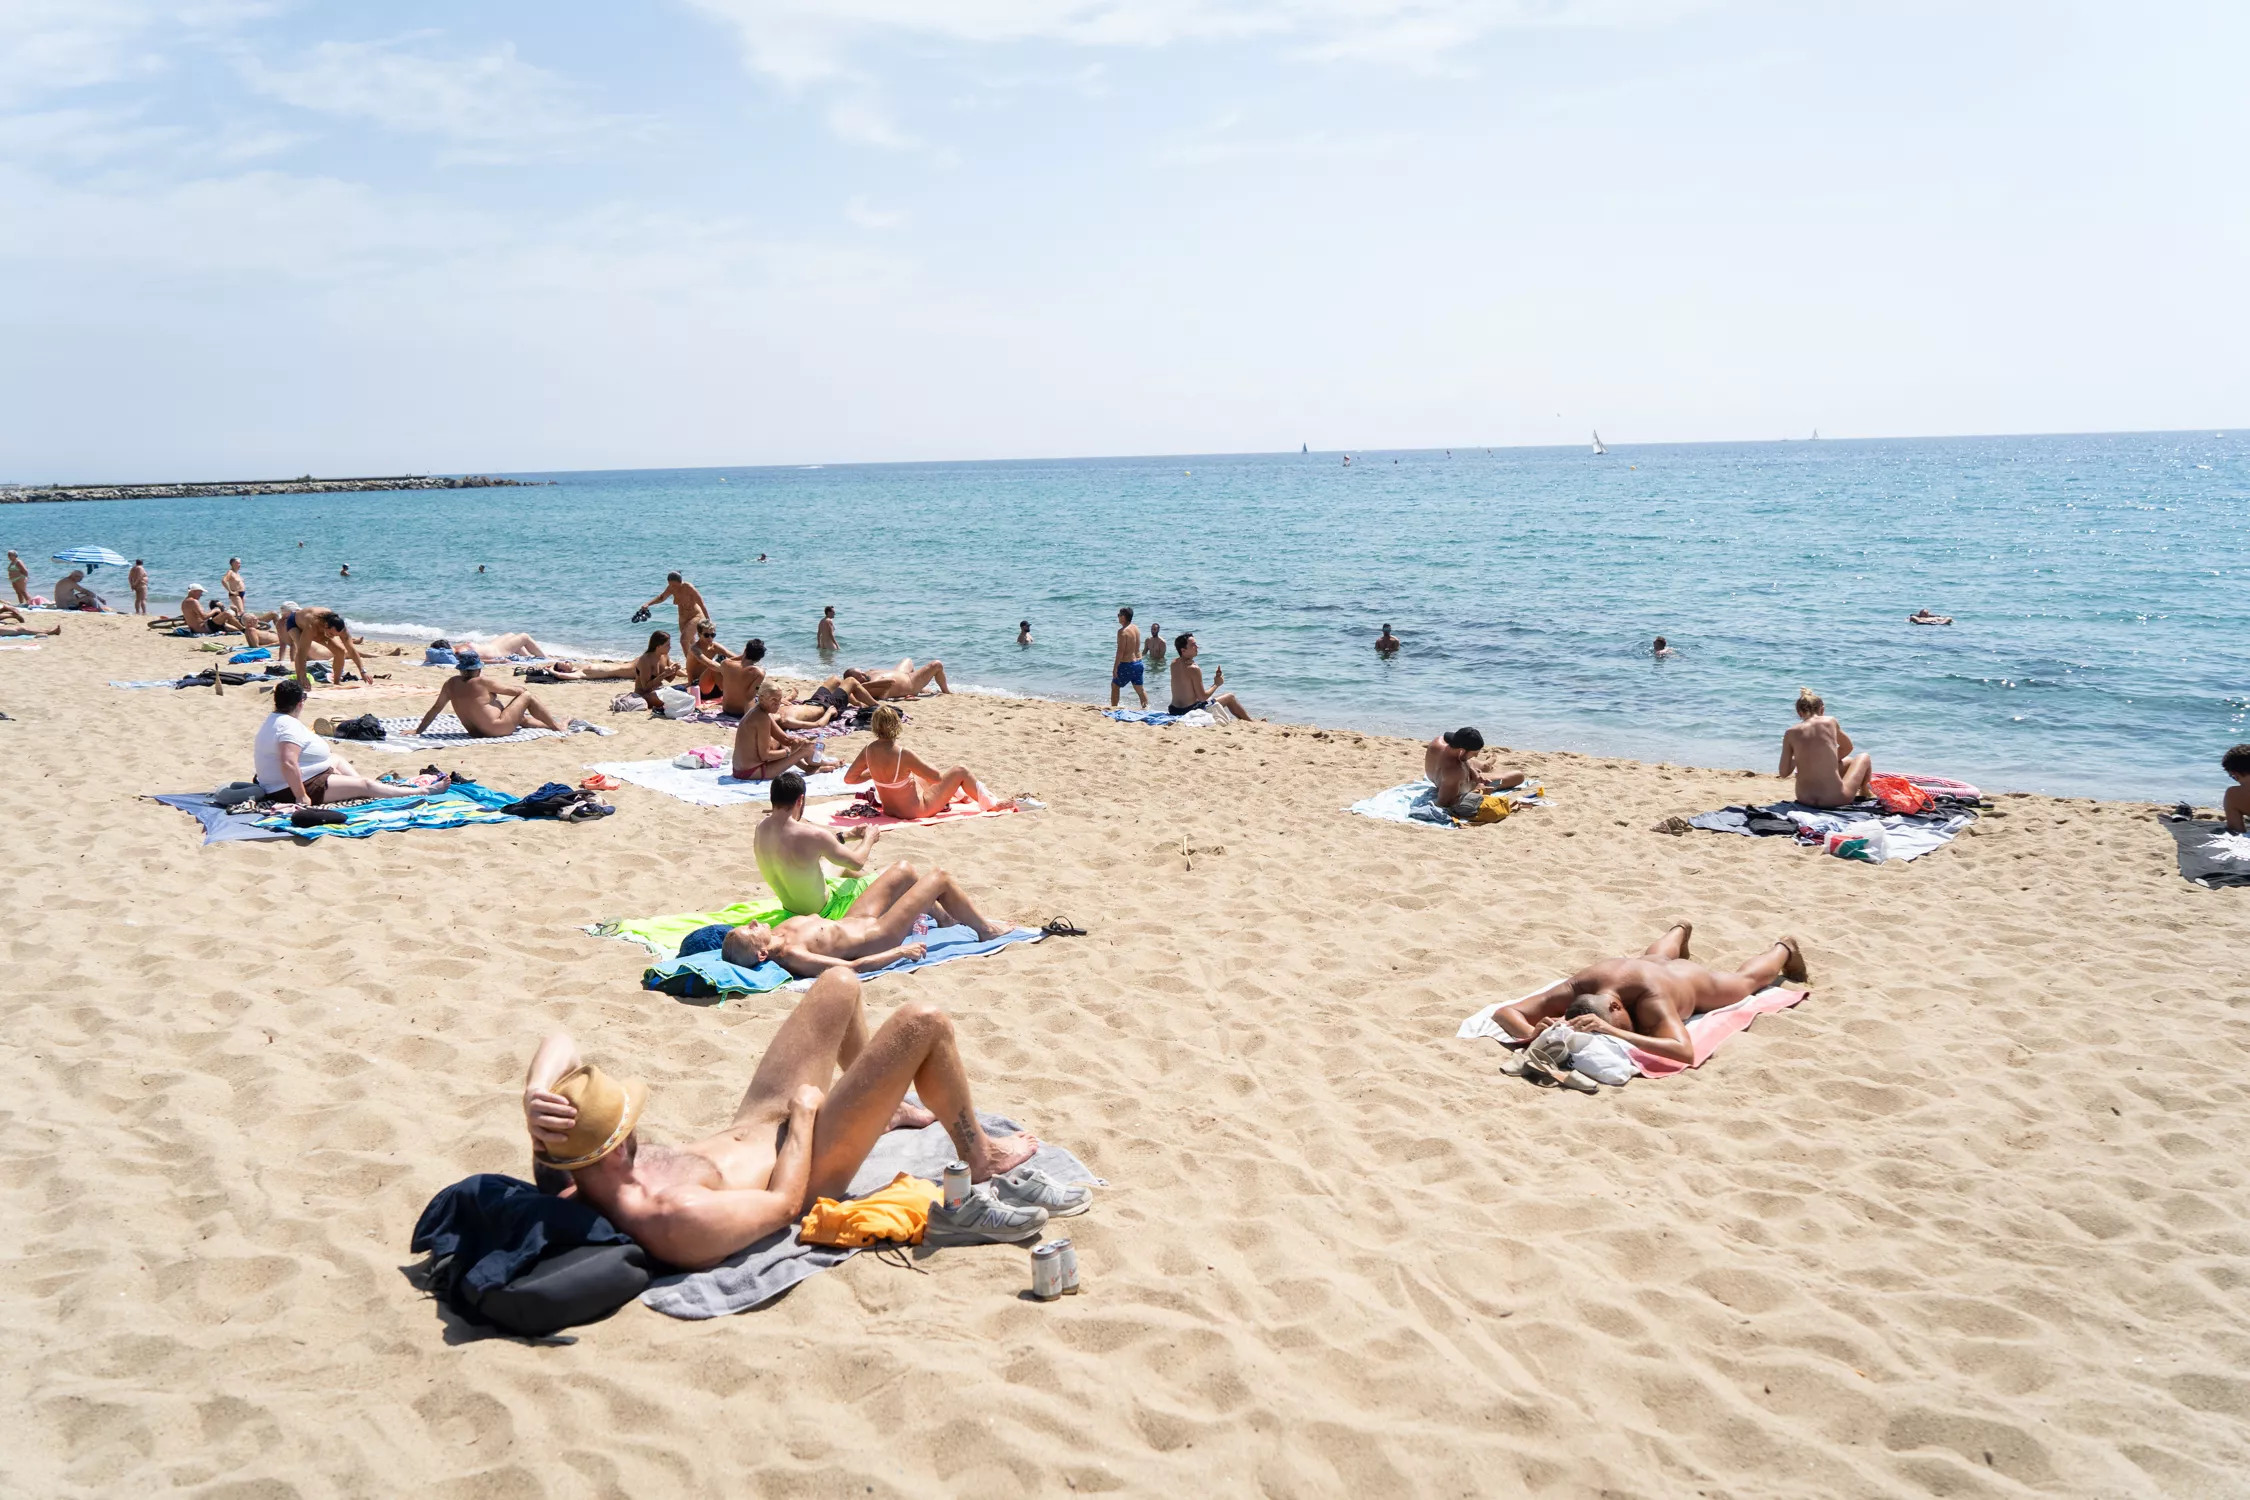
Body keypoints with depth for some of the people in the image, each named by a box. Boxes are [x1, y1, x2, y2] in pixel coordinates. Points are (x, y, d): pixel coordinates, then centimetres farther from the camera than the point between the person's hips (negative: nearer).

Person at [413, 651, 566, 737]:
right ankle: (556, 726, 21)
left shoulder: (451, 684, -1)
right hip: (497, 729, -7)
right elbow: (512, 691, -4)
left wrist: (418, 730, 8)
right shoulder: (481, 682, -16)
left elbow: (435, 708, 1)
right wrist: (521, 690, 19)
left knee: (522, 717, 30)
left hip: (476, 732, 7)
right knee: (527, 696, 10)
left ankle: (550, 724, 47)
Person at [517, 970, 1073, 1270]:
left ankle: (890, 1107, 48)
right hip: (804, 1166, -8)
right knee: (924, 1021, -11)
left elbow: (562, 1043, -16)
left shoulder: (561, 1167, -21)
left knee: (841, 984, 18)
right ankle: (982, 1158, 15)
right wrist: (805, 1110, -15)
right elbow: (784, 1202, -28)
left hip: (747, 1127, 8)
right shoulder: (673, 1219, -43)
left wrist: (538, 1099, -38)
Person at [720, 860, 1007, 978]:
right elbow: (853, 967, -36)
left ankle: (944, 918, 46)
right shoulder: (792, 957, -38)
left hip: (853, 921, 9)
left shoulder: (775, 935, -14)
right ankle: (985, 930, 24)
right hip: (877, 937, -9)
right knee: (940, 878, 0)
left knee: (904, 869, 23)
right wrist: (901, 952, -28)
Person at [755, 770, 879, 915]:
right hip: (819, 908, -7)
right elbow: (857, 863, -17)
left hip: (789, 906, 7)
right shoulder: (813, 836, -35)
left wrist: (846, 836, 17)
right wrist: (869, 838, 5)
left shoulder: (761, 827, -13)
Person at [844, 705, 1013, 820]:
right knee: (961, 771, 5)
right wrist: (921, 763, -4)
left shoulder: (869, 749, -14)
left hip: (890, 808, 7)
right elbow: (937, 777, -23)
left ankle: (962, 795, 52)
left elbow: (848, 779, -3)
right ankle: (992, 804, 24)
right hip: (916, 811, -7)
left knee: (925, 777, 31)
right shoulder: (903, 754, -32)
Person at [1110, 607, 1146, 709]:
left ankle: (1113, 708, 16)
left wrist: (1115, 667, -16)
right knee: (1140, 688, 14)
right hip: (1138, 662, 7)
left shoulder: (1122, 631, -19)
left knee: (1114, 685, 11)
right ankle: (1146, 707, 13)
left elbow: (1120, 651, -20)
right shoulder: (1136, 628, 5)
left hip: (1126, 664, -7)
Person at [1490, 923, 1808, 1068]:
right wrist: (1532, 1033, -66)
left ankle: (1783, 949, 63)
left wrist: (1613, 1032, -71)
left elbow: (1685, 1051, -65)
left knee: (1746, 979, 32)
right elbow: (1504, 1012, -44)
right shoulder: (1579, 987, -44)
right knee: (1655, 958, 42)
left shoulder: (1650, 997, -52)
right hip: (1649, 966, 3)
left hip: (1695, 982, -3)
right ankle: (1681, 930, 74)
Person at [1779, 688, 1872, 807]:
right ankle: (1863, 794, 52)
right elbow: (1847, 747, 16)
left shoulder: (1791, 733, -3)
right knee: (1863, 757, 28)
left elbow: (1784, 772, -1)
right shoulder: (1830, 722, -3)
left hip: (1805, 800, 3)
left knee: (1847, 761, 33)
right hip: (1835, 799, -3)